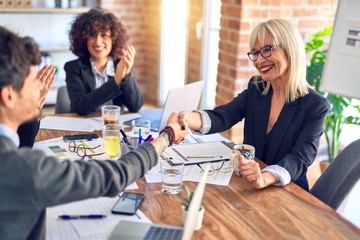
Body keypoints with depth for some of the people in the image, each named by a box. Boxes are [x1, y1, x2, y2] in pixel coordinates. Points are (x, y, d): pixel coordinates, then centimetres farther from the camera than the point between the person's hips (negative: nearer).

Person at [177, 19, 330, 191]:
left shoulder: (315, 105, -10)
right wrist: (190, 118, -33)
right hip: (247, 185, 5)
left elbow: (300, 158, -20)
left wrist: (265, 178, -41)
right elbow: (222, 116, -10)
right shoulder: (256, 88, 4)